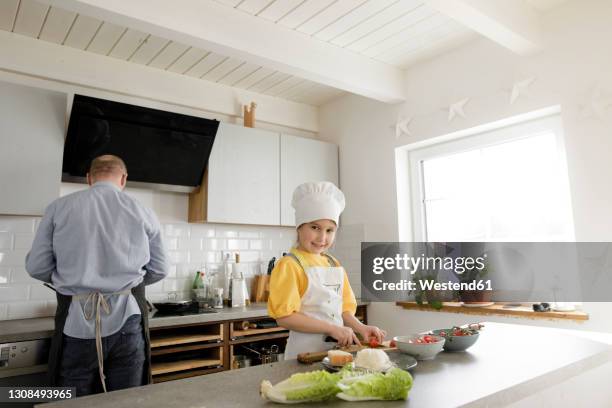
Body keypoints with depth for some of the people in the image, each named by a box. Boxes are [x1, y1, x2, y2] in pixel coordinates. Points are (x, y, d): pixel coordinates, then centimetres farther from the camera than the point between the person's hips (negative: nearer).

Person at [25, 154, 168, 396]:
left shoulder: (59, 208, 0)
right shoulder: (143, 213, 1)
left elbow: (36, 267, 2)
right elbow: (159, 271, 7)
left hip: (77, 323, 0)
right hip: (126, 321, 0)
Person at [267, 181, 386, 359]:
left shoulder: (334, 265, 9)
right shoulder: (289, 265, -12)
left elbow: (343, 308, 13)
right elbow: (284, 317, -17)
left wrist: (361, 328, -5)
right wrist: (332, 329, -18)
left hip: (339, 347, 6)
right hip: (306, 351, -6)